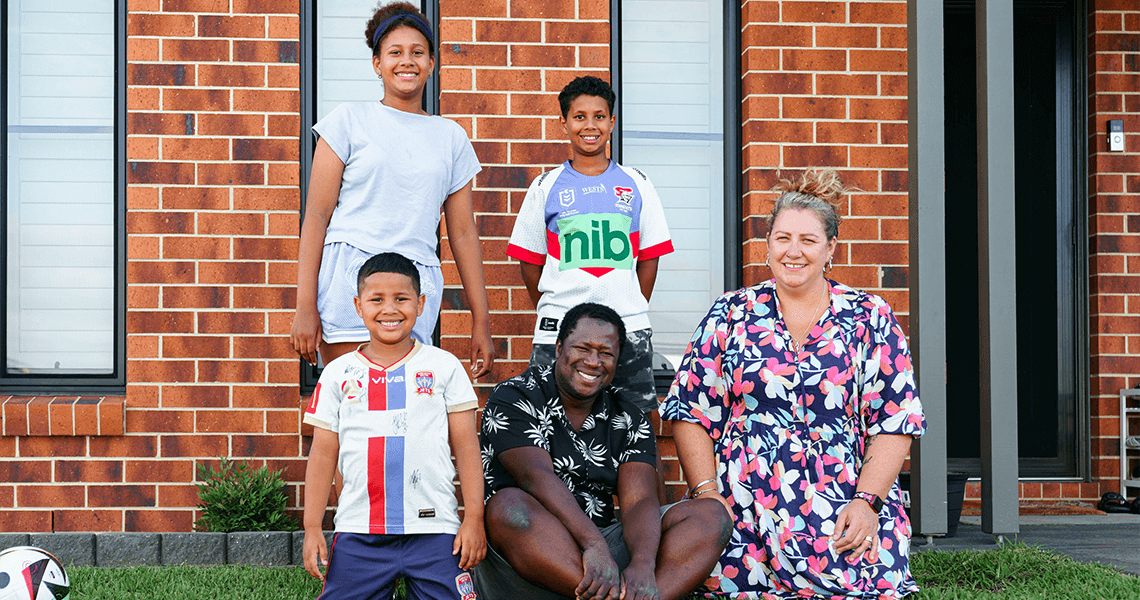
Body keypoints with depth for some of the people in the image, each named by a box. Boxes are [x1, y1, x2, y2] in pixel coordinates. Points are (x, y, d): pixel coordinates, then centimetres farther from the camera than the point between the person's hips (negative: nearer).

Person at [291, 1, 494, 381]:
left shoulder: (451, 137, 16)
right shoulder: (349, 119, 7)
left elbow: (463, 234, 16)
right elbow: (316, 215, 2)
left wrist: (481, 323, 12)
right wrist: (305, 306, -7)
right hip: (348, 278, -2)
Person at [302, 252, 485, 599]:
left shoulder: (444, 367, 4)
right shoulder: (338, 374, 8)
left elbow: (466, 447, 4)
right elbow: (323, 454, 9)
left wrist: (474, 519, -2)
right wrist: (312, 528, 4)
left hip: (432, 528, -1)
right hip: (359, 532, 1)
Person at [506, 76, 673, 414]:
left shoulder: (637, 186, 9)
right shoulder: (546, 187, 6)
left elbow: (649, 257, 10)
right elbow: (530, 261, 9)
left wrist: (633, 312, 7)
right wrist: (552, 313, 9)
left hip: (628, 330, 1)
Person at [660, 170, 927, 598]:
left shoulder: (870, 318, 8)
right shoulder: (731, 315, 9)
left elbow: (895, 421, 4)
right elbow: (691, 411, 8)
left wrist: (867, 500, -8)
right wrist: (707, 493, -4)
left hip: (841, 503, 0)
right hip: (744, 506, 0)